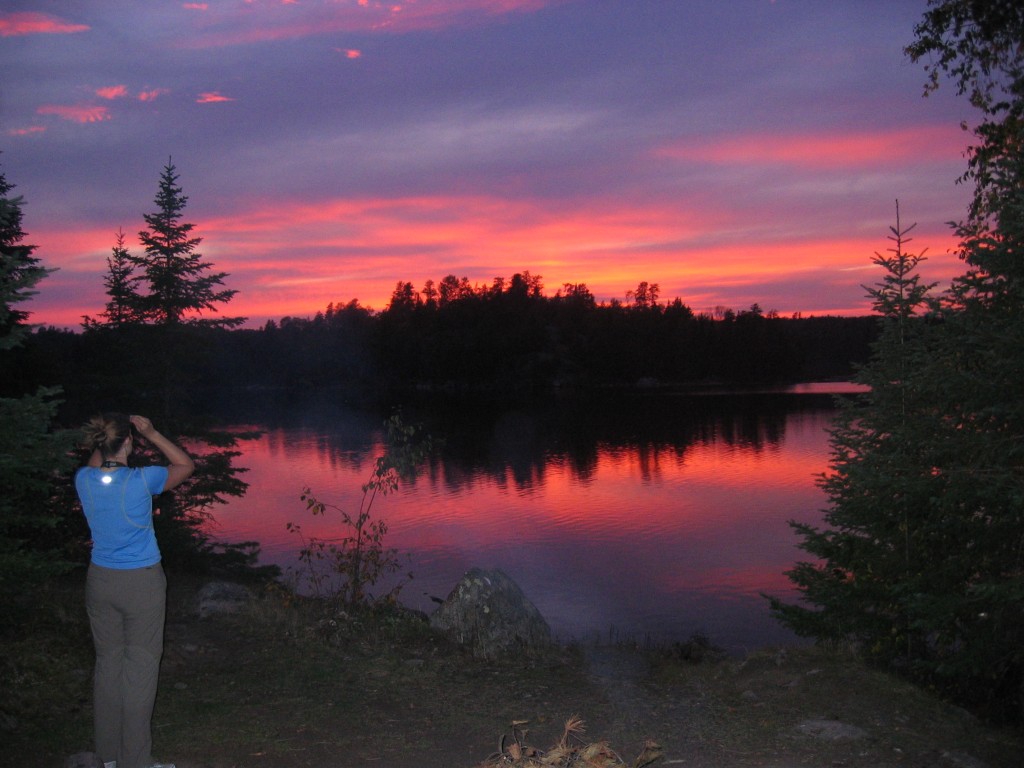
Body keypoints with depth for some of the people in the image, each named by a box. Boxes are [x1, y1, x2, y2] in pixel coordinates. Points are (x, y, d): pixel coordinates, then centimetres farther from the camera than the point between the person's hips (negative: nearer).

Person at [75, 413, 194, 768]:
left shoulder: (83, 481, -6)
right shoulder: (142, 480, -18)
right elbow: (186, 465, 0)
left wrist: (104, 438, 9)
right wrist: (152, 434, -1)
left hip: (100, 580, 5)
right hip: (142, 583, -5)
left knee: (107, 662, 15)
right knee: (140, 669, 3)